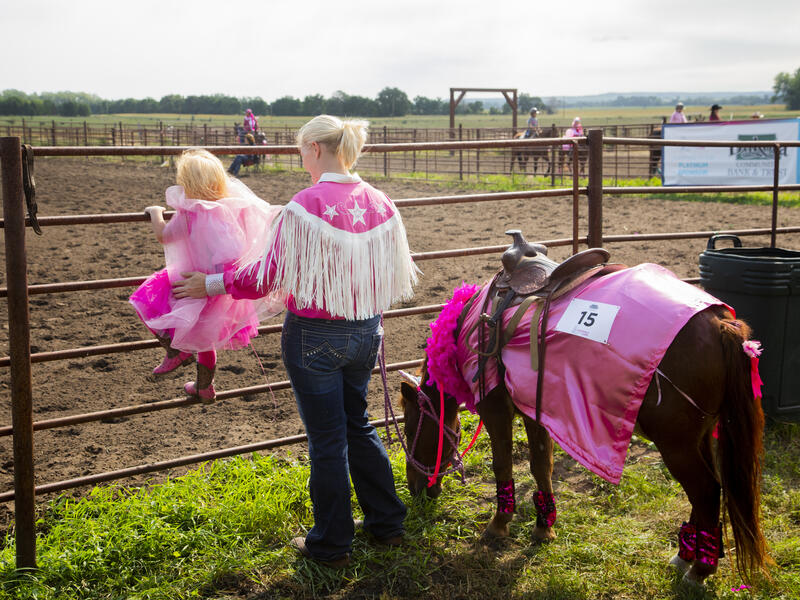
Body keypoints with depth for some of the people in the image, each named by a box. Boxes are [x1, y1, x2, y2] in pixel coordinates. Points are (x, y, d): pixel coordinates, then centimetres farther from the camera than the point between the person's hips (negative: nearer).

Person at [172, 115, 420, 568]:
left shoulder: (306, 205, -20)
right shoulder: (380, 204, -2)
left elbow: (270, 275, -14)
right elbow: (395, 272, 9)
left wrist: (212, 285, 0)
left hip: (315, 335, -6)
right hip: (366, 330, 6)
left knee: (327, 439, 7)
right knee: (358, 425, 23)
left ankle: (332, 544, 22)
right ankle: (388, 523, 32)